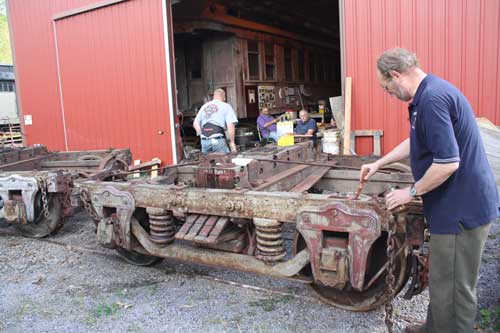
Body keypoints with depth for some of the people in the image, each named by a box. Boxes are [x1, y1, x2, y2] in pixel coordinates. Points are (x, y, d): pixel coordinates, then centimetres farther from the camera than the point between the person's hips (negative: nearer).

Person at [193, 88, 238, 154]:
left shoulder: (204, 106, 19)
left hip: (204, 141, 5)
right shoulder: (226, 106, 3)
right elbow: (230, 125, -8)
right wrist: (232, 142, -3)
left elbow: (195, 124, 17)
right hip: (218, 140, -5)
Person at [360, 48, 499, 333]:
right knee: (443, 279, 24)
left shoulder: (432, 99, -24)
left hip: (462, 209, -10)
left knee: (452, 287, 6)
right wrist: (379, 164, 28)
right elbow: (416, 142, 25)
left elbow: (448, 162, -28)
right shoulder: (430, 93, 11)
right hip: (459, 205, 10)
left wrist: (412, 192, -14)